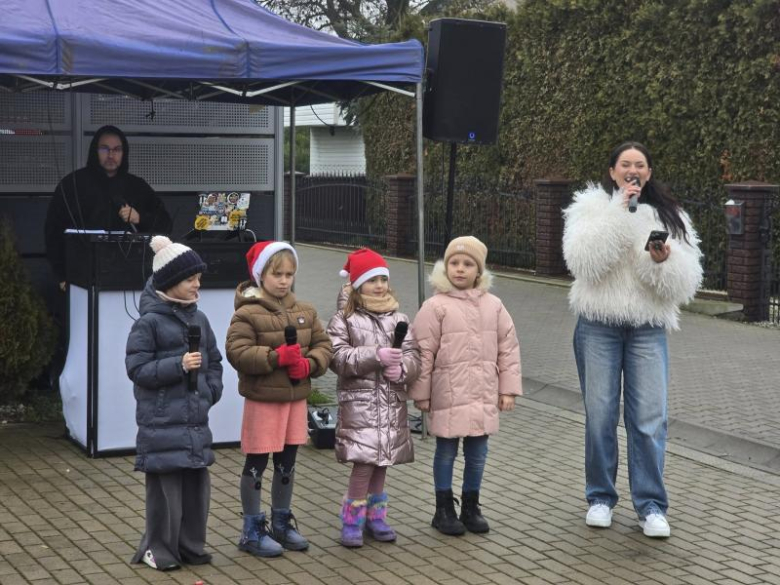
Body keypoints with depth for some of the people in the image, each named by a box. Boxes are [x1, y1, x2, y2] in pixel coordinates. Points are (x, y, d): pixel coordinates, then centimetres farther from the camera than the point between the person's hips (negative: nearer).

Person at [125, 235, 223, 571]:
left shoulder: (198, 319, 10)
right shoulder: (149, 322, -11)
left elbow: (214, 361, 19)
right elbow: (137, 368, -13)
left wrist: (211, 391, 4)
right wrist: (178, 365, -20)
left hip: (196, 420, 7)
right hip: (162, 422, -6)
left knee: (197, 484, 11)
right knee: (166, 487, -1)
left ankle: (190, 547, 24)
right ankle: (158, 550, 14)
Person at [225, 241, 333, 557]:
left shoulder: (305, 311, 8)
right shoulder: (247, 313, -12)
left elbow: (323, 345, 8)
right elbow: (237, 352, -19)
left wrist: (308, 364, -12)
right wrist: (276, 357, -25)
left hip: (296, 398, 6)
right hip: (262, 400, -6)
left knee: (287, 463, 16)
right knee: (256, 464, 2)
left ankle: (281, 523, 30)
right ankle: (252, 530, 12)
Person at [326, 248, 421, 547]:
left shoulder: (398, 319, 10)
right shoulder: (344, 320, -3)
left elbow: (413, 355, 6)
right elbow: (337, 357, -13)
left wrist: (403, 368, -16)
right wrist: (376, 356, -20)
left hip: (392, 402, 5)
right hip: (359, 400, -5)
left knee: (382, 462, 12)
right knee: (364, 462, -12)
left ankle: (375, 515, 27)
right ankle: (352, 520, 2)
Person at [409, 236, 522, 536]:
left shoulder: (493, 305, 5)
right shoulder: (436, 306, -7)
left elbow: (508, 347, 9)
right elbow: (424, 352, -6)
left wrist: (508, 388, 6)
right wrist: (421, 393, -6)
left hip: (484, 395, 4)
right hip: (448, 395, -4)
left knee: (478, 452, 11)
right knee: (446, 451, 7)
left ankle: (471, 508, 25)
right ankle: (444, 510, 19)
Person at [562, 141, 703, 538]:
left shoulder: (669, 216, 8)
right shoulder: (591, 207, 2)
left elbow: (685, 282, 1)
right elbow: (583, 261, -16)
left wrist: (664, 261, -20)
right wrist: (619, 211, -19)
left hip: (648, 330, 1)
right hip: (599, 327, -1)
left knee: (650, 417, -3)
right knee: (600, 414, 4)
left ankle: (651, 504, 6)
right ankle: (600, 497, 19)